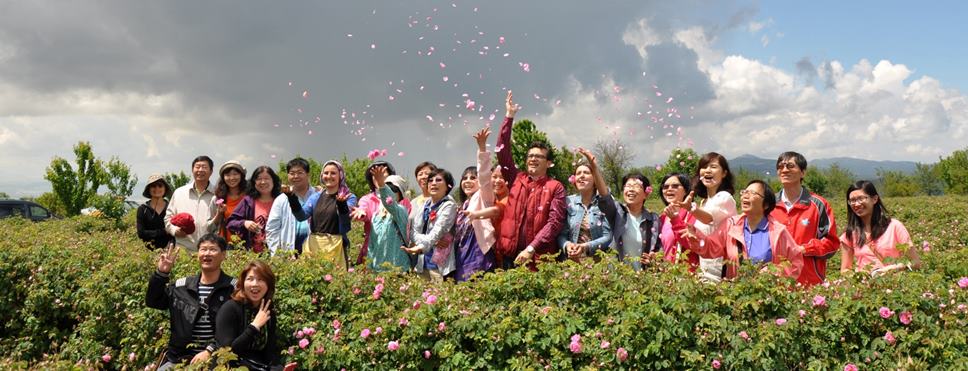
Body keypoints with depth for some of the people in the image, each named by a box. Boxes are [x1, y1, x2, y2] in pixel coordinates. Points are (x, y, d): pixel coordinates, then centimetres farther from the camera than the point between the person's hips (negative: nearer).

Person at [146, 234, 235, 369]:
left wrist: (209, 351, -18)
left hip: (216, 358, -4)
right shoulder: (182, 286, 12)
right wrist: (162, 273, 0)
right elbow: (152, 302, 14)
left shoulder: (233, 288, -3)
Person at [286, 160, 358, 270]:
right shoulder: (315, 197, 14)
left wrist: (341, 203, -34)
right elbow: (301, 216, 1)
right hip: (313, 245, 4)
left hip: (334, 245, -4)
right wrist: (291, 196, -13)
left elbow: (347, 219, -15)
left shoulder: (349, 197, 2)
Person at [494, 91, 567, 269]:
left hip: (539, 257, -3)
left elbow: (555, 221, -8)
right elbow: (503, 152, 6)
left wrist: (531, 248, -16)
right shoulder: (516, 179, 11)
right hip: (510, 254, 3)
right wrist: (509, 117, 3)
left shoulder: (555, 187, 2)